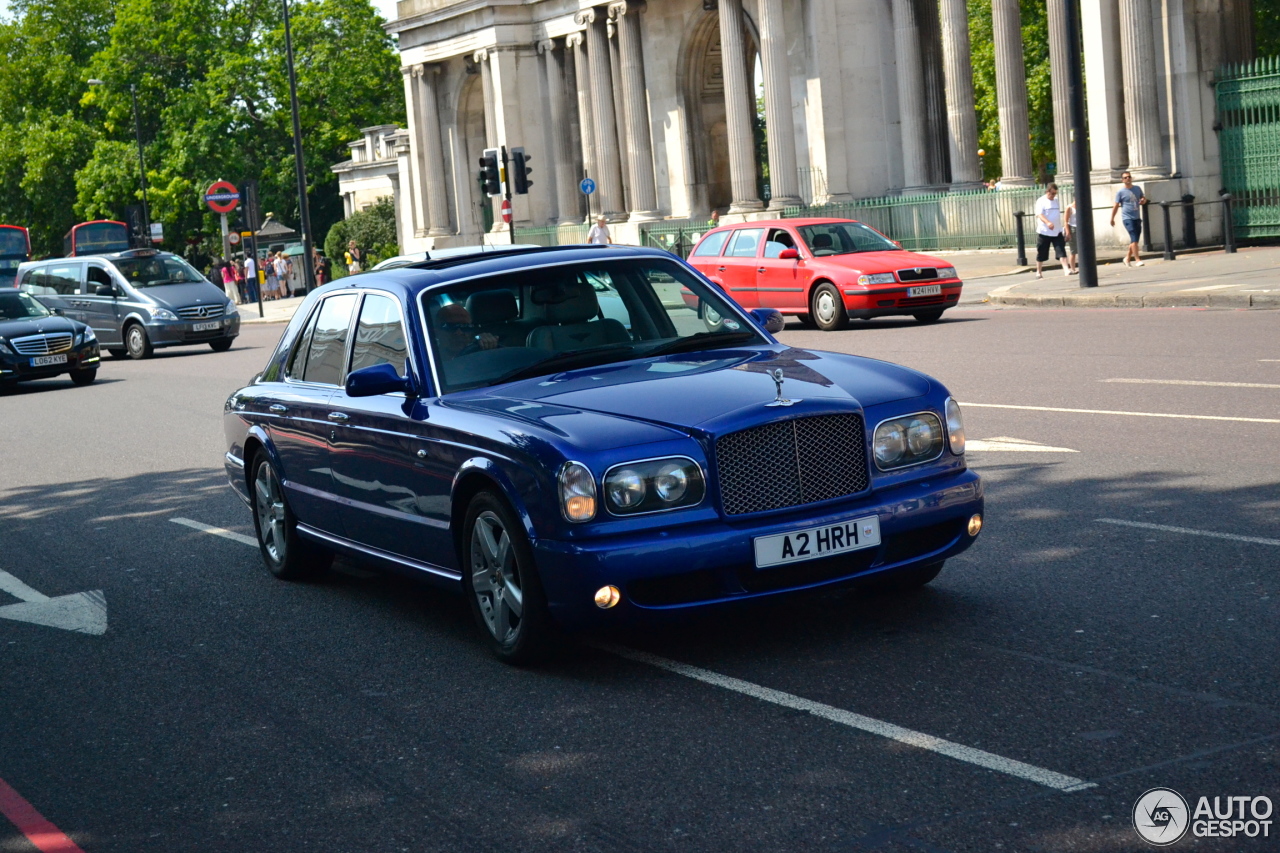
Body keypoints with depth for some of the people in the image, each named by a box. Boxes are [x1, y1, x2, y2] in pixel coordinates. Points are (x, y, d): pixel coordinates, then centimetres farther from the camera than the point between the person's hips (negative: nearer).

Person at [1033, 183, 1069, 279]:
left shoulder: (1057, 201, 12)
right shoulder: (1041, 201, -7)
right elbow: (1039, 214, -21)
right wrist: (1048, 223, -38)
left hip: (1057, 232, 4)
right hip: (1044, 232, -4)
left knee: (1061, 251, -9)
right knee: (1041, 254, 5)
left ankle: (1066, 269, -15)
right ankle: (1039, 272, 20)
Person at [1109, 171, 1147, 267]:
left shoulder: (1137, 188, 10)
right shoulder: (1121, 192, -4)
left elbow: (1143, 198, 22)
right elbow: (1116, 206, -3)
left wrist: (1143, 200, -3)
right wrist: (1112, 219, -3)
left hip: (1137, 218, 6)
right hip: (1127, 218, -6)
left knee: (1134, 240, 11)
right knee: (1134, 239, -15)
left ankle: (1127, 258, 26)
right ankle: (1137, 260, -15)